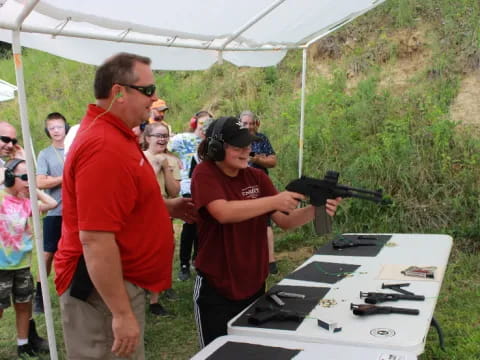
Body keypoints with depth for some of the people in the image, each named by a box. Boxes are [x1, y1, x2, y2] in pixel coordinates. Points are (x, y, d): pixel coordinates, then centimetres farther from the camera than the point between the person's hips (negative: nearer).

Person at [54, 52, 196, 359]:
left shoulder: (113, 134, 9)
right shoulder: (104, 146, -25)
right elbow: (95, 239, -28)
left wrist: (165, 207, 12)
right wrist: (122, 314, -25)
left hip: (121, 281, 10)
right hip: (104, 289, -10)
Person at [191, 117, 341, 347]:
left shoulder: (257, 177, 2)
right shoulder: (204, 173, -12)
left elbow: (284, 220, -4)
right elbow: (224, 212, -29)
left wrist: (315, 210, -22)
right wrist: (274, 201, -33)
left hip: (254, 285, 5)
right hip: (216, 290, -5)